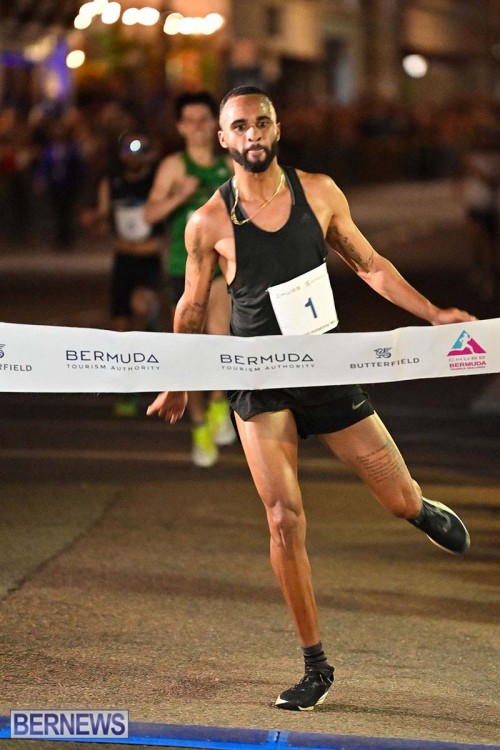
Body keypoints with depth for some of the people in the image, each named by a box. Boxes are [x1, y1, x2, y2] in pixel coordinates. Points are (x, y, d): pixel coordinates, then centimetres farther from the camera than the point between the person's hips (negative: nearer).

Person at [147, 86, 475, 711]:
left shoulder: (319, 193, 0)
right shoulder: (209, 223, -5)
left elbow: (368, 265, 10)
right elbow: (192, 308, 9)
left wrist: (433, 314, 3)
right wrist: (177, 386, 15)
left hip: (325, 369, 1)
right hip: (259, 383, -1)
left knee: (399, 499, 2)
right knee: (284, 518, -10)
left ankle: (423, 512, 43)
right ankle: (315, 666, 1)